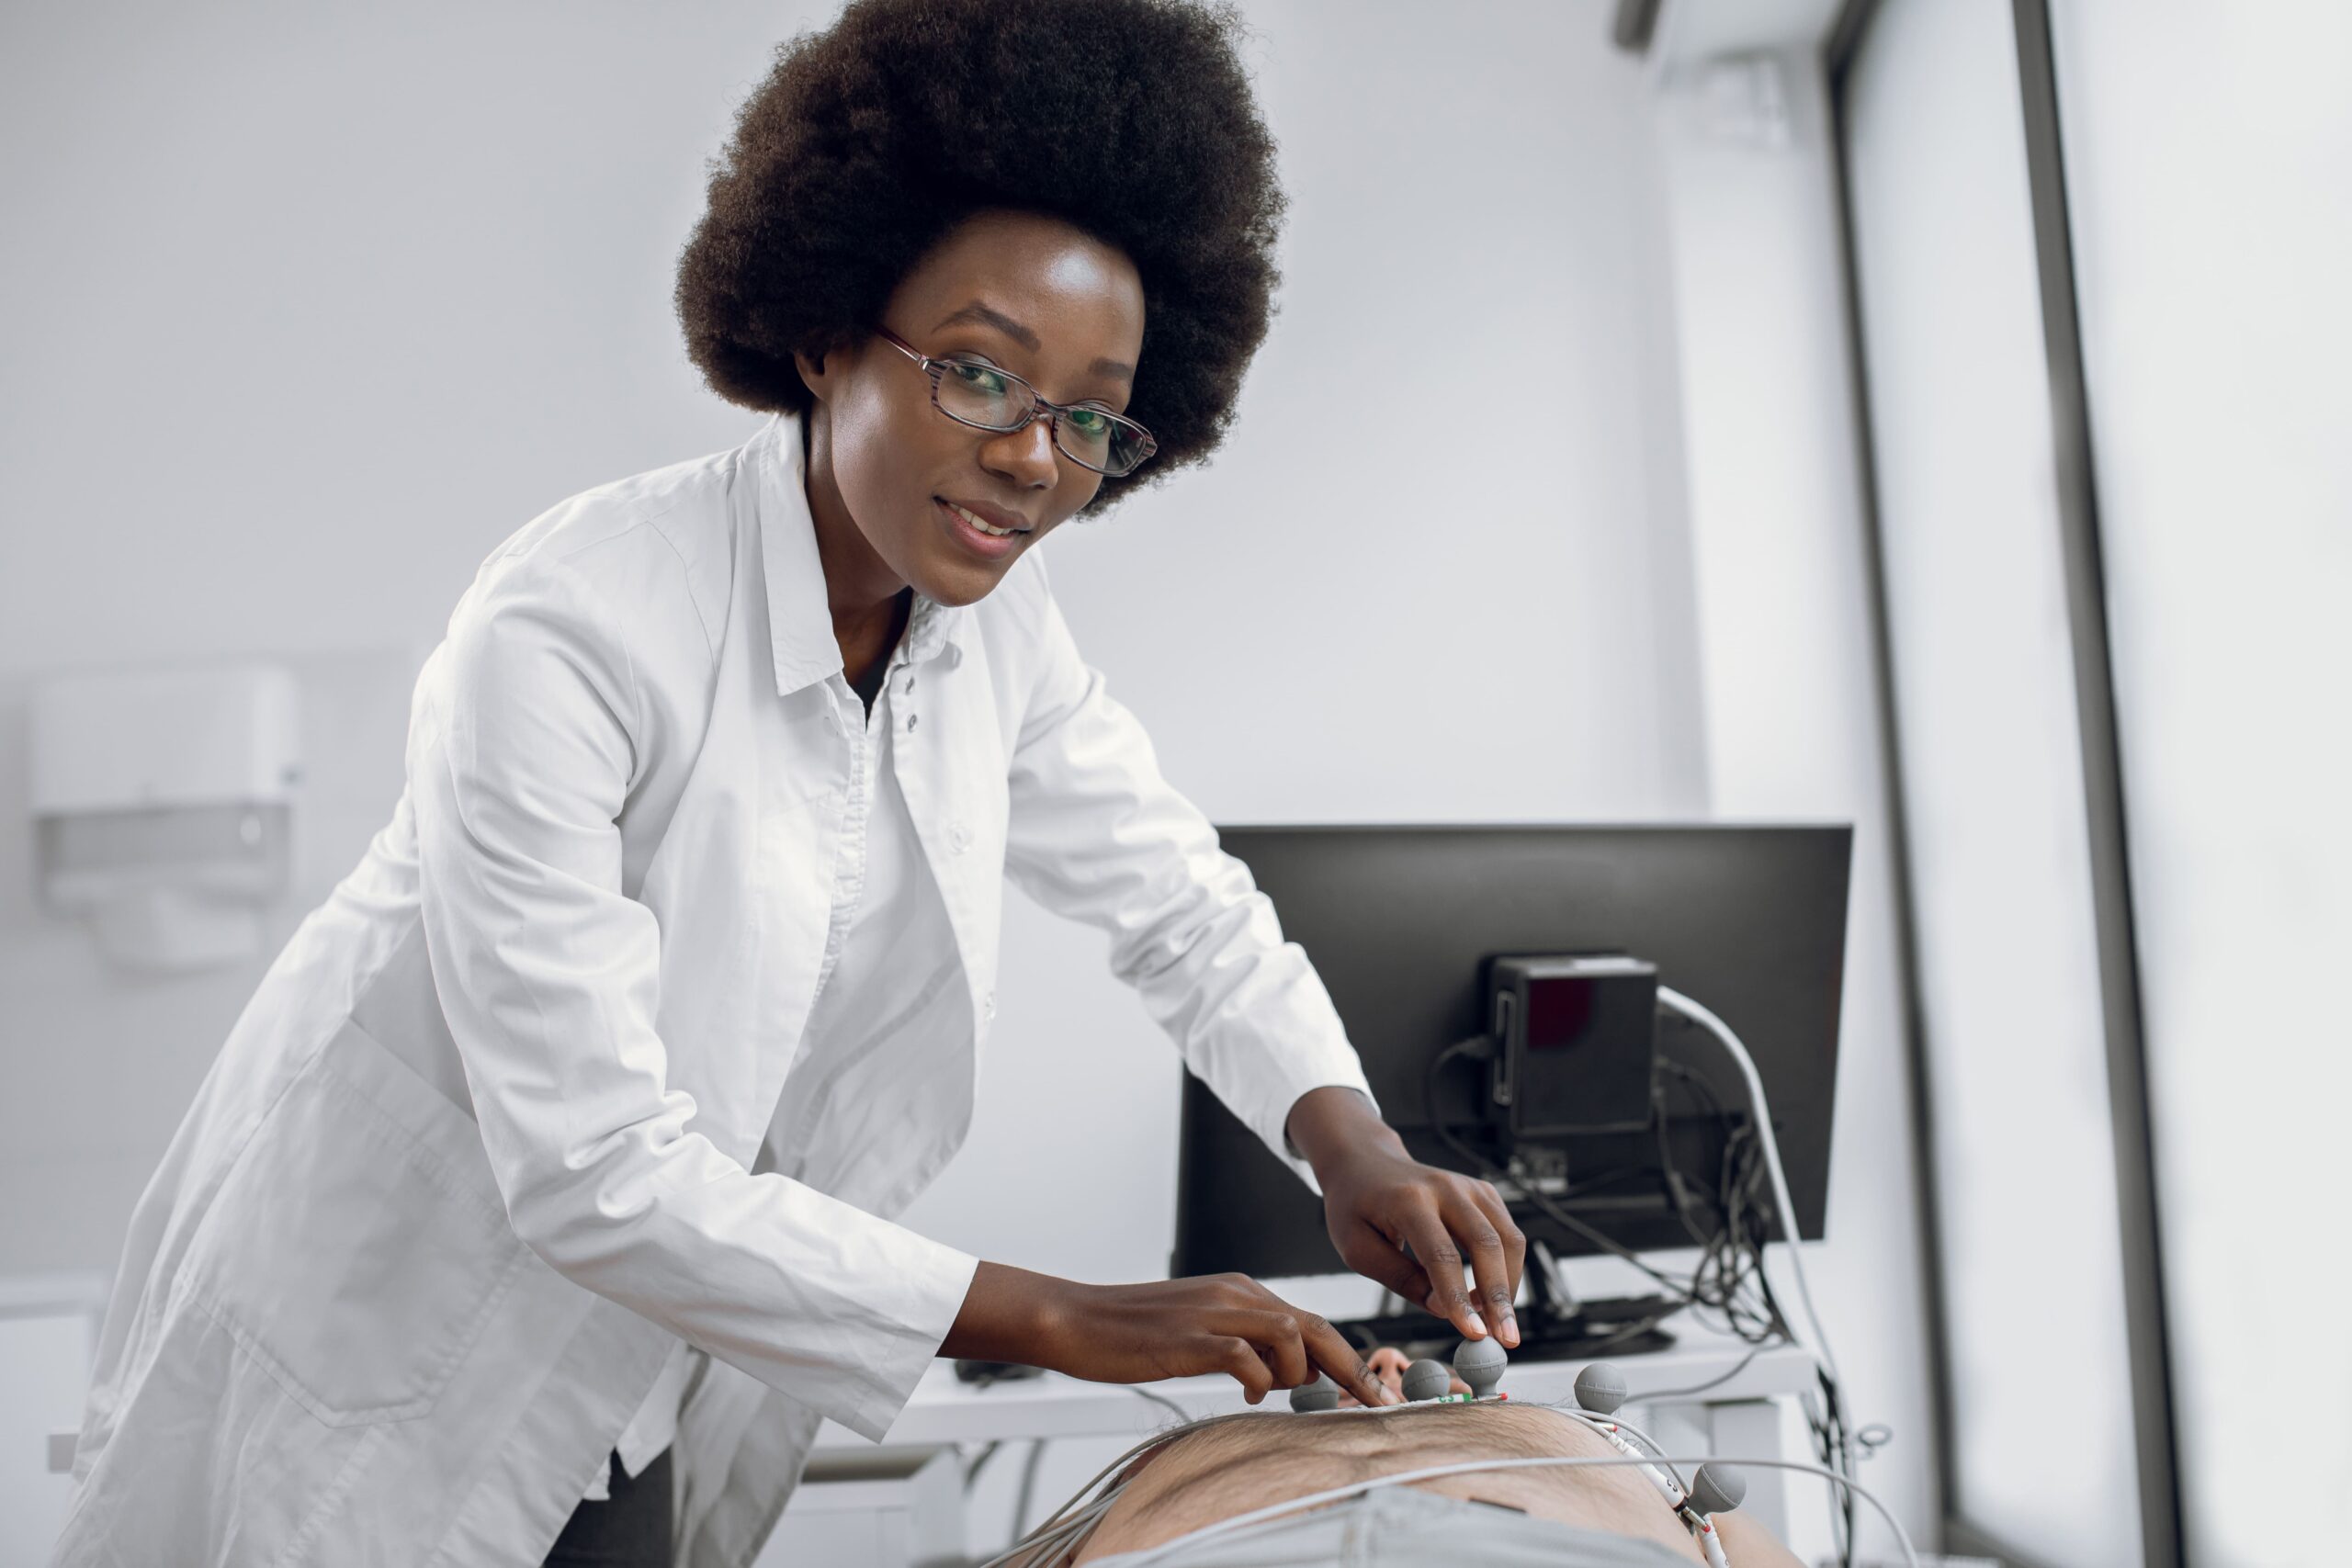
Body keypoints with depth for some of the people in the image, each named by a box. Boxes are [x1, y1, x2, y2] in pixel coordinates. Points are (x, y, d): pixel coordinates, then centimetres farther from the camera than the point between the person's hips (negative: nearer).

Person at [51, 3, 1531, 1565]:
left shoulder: (994, 617, -8)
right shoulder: (574, 631, -29)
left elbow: (1181, 902, 3)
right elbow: (595, 1173, -30)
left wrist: (1352, 1141, -16)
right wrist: (1062, 1320, -29)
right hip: (384, 1347, -5)